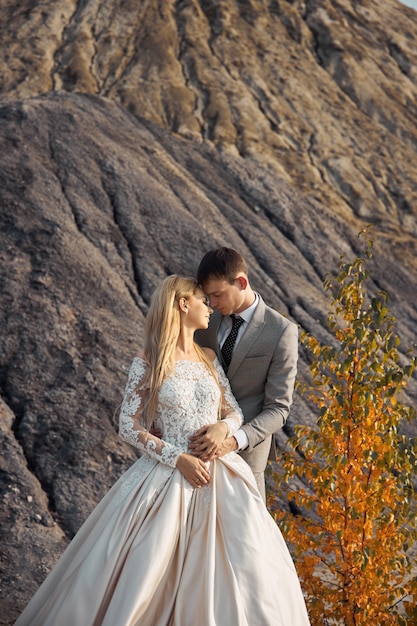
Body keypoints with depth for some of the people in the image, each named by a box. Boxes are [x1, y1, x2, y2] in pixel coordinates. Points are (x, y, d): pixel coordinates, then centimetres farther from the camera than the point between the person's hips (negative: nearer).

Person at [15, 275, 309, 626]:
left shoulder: (209, 359, 11)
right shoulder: (147, 364, -4)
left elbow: (235, 412, 14)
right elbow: (128, 426, -6)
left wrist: (224, 427, -10)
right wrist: (178, 458, -15)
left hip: (221, 476, 5)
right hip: (169, 476, -4)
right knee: (142, 576, -4)